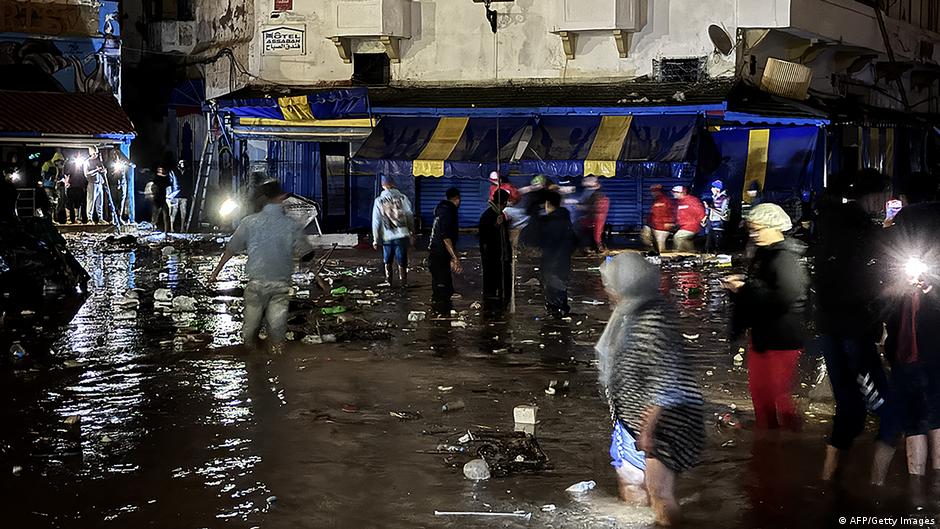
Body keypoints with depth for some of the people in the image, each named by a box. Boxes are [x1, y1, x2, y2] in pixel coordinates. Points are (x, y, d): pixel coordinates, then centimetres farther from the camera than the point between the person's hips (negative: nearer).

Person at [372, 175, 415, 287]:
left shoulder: (379, 201, -1)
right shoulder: (402, 198, -3)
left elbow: (376, 222, 0)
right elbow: (410, 216, 0)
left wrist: (376, 240, 5)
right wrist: (412, 231, 13)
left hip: (387, 236, 1)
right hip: (402, 235, -1)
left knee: (388, 261, 17)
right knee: (402, 261, 8)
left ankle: (388, 281, 20)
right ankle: (403, 282, 9)